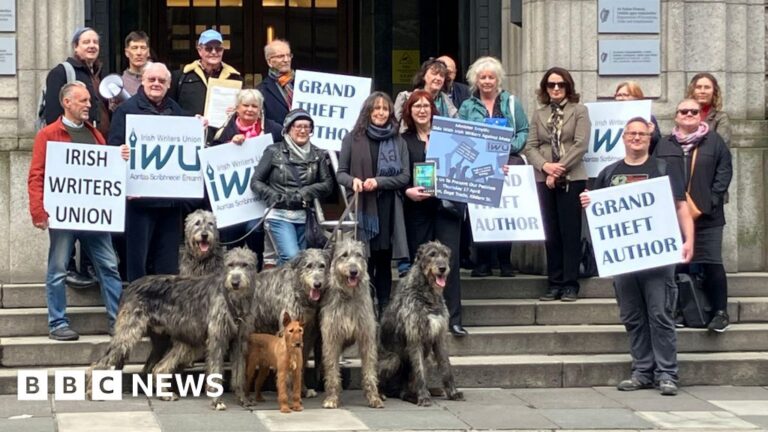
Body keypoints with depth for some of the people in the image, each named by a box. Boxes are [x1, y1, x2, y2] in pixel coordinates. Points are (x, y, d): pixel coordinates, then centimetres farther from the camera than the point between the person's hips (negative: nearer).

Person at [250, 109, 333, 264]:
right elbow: (256, 181, 3)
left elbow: (328, 184, 6)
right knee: (292, 257, -20)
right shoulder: (274, 152, 1)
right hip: (280, 215, -4)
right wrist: (275, 197, -13)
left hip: (305, 217, 4)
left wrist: (305, 193, -11)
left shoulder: (317, 155, 9)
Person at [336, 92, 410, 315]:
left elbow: (405, 176, 3)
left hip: (388, 210, 1)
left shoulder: (398, 141, 9)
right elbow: (340, 173, 7)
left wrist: (378, 182, -12)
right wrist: (352, 180, -15)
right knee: (364, 262, -4)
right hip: (361, 209, -1)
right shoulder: (353, 139, 6)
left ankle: (383, 311, 9)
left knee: (384, 261, 4)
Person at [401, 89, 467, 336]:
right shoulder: (404, 141, 8)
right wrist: (408, 191, -15)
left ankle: (453, 319, -5)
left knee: (450, 260, -6)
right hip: (417, 208, 0)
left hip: (447, 205, 0)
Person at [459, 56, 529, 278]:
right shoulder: (467, 107, 16)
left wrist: (512, 146, -8)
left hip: (507, 162, -1)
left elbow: (523, 130, 9)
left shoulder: (511, 102, 14)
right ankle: (482, 261, -2)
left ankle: (505, 261, -3)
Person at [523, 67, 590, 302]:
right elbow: (530, 147, 7)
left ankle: (570, 285, -1)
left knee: (570, 232, -4)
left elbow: (581, 145, -6)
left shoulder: (579, 111, 4)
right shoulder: (538, 115, 14)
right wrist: (545, 166, -11)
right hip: (544, 180, 3)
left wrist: (559, 168, -12)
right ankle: (554, 284, 8)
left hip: (572, 179, -3)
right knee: (551, 234, 4)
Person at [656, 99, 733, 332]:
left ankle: (721, 312, 2)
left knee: (711, 263, -4)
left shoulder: (714, 141, 5)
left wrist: (712, 200, -10)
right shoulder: (665, 145, 11)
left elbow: (724, 172, -1)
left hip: (706, 216, -2)